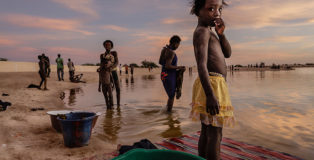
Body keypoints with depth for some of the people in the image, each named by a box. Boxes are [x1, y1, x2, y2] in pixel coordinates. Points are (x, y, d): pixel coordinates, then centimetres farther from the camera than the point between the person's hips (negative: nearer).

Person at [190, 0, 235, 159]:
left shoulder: (209, 32, 22)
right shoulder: (202, 31, -10)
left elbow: (227, 54, 19)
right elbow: (201, 65, -22)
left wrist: (221, 34, 2)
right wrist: (210, 95, -29)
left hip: (212, 86, 10)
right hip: (212, 84, -10)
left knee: (206, 132, 15)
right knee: (215, 134, -6)